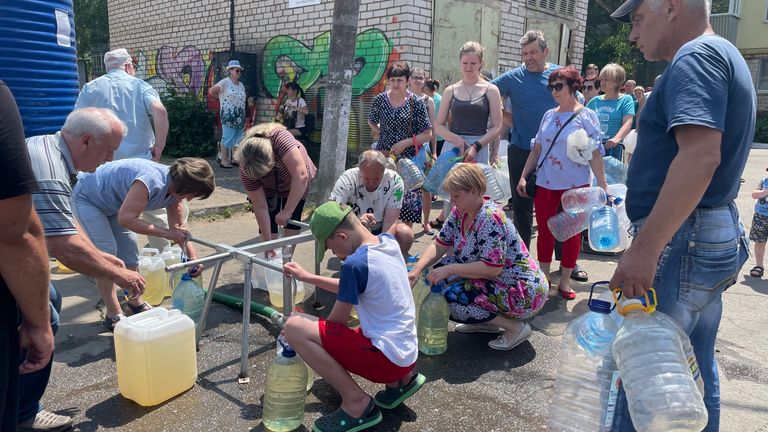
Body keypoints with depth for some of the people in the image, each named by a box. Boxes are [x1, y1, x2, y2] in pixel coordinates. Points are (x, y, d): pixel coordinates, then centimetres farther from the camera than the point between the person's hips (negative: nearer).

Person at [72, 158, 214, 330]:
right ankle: (113, 315, -3)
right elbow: (126, 219, -39)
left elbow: (179, 227, -3)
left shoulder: (175, 188, -12)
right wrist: (165, 233, -37)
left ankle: (135, 302, 25)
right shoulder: (151, 182, -40)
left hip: (113, 203, 8)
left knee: (130, 254, 8)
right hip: (88, 198, -8)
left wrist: (192, 255, -14)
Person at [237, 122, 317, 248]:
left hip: (297, 184, -1)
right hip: (269, 188, 1)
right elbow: (260, 207, -27)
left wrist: (287, 211, -45)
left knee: (292, 221, -3)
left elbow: (301, 176, -49)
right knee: (268, 222, -10)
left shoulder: (280, 138, -45)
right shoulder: (246, 171, -33)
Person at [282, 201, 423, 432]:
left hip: (387, 358, -9)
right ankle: (401, 379, 17)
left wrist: (302, 332, 11)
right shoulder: (388, 241, 3)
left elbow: (337, 321, -7)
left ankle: (356, 402, -6)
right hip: (407, 354, 9)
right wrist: (308, 277, 16)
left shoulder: (354, 263, -20)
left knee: (294, 327, -14)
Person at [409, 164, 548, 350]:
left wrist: (449, 269, -27)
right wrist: (417, 269, -14)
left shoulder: (490, 218, -26)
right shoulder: (460, 212, 0)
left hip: (523, 293, -9)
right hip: (497, 283, 9)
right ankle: (487, 323, 11)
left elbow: (491, 268, -30)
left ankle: (516, 326, -5)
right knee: (441, 268, 2)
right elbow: (439, 246, 2)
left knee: (453, 297, -21)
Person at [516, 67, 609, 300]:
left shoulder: (586, 116, -4)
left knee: (572, 233, 6)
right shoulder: (549, 115, 9)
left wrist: (603, 187, -13)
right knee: (544, 231, 7)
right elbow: (537, 149, 13)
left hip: (575, 185, -4)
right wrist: (523, 176, 6)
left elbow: (595, 154, -7)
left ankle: (565, 281, 18)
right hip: (545, 183, 4)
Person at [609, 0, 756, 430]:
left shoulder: (695, 57, -13)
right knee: (695, 370, 19)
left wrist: (644, 249, -30)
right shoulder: (725, 56, 19)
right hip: (718, 238, 10)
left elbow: (701, 156, -28)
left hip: (683, 243, -10)